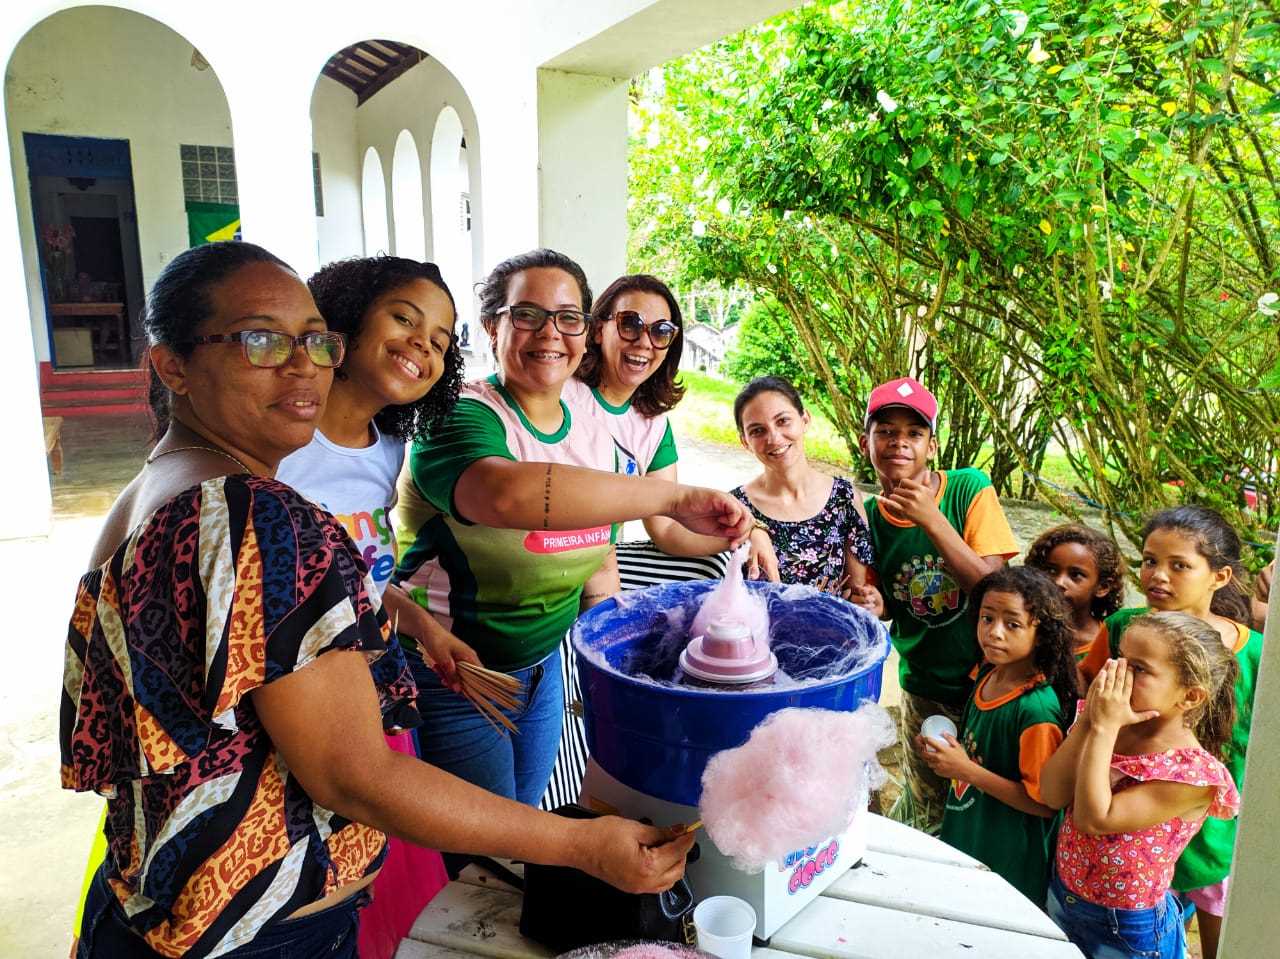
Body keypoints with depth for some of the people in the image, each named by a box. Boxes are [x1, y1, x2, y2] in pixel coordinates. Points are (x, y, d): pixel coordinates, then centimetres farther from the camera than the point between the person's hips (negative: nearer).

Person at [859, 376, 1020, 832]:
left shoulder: (969, 488, -15)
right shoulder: (868, 517, -7)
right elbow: (882, 609, 5)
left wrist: (931, 519, -30)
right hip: (924, 690, 2)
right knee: (924, 818, 17)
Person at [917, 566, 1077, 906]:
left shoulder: (1037, 708, -26)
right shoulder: (988, 675, -4)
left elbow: (1045, 803, -23)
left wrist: (966, 770, -25)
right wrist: (943, 752, -4)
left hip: (1008, 866, -7)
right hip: (965, 840, 7)